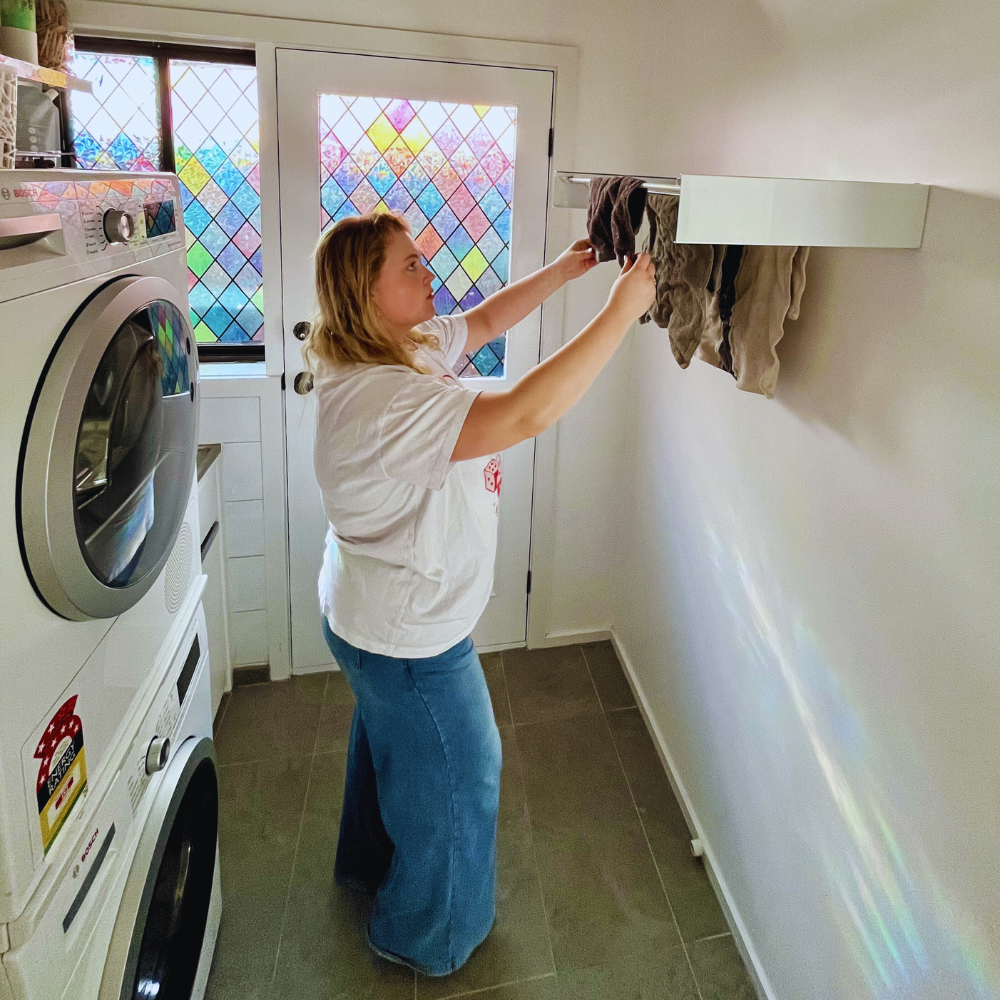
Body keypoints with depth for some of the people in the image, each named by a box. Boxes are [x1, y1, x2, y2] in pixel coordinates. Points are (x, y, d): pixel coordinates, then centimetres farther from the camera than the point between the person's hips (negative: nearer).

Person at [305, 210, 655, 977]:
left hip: (380, 619, 10)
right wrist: (621, 312, -36)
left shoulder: (405, 348, -4)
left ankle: (368, 863, 60)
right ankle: (427, 935, 41)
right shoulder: (380, 397, -34)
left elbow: (486, 321, 10)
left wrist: (565, 269, -1)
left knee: (390, 744, 32)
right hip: (409, 636, -10)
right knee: (455, 778, 14)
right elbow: (527, 413, -43)